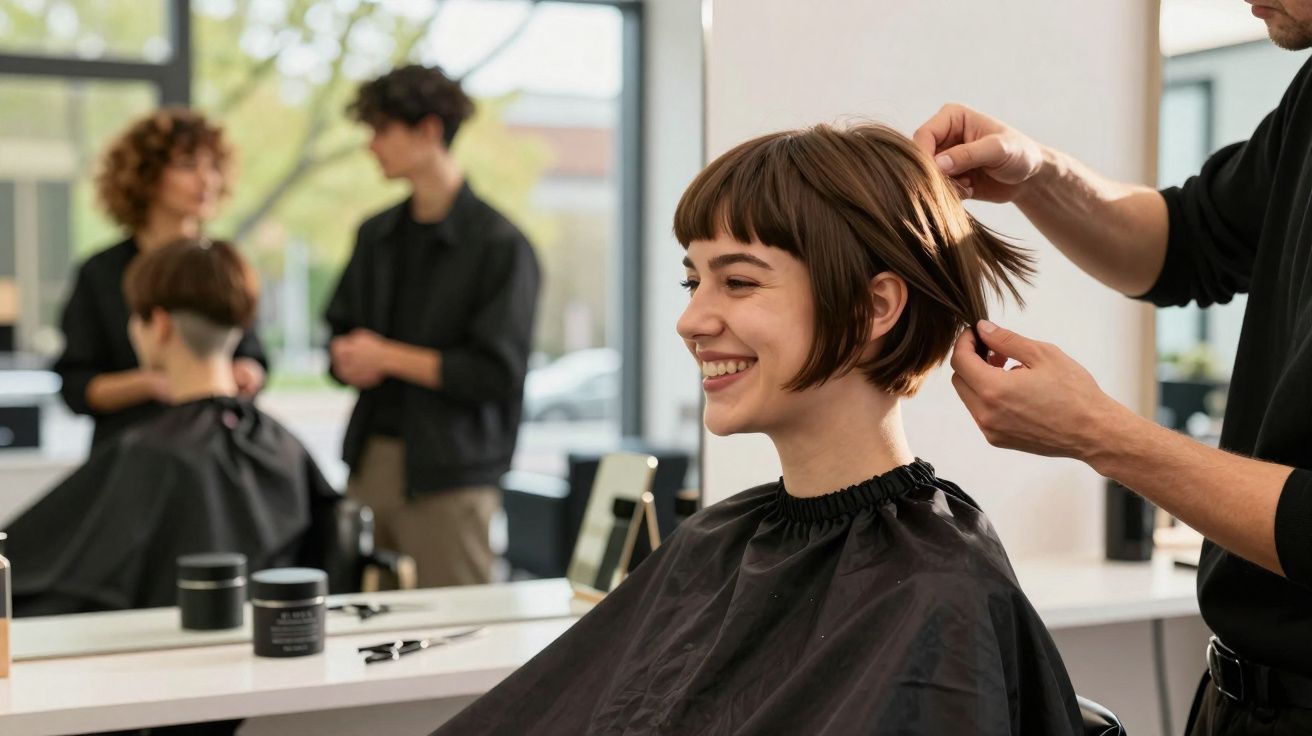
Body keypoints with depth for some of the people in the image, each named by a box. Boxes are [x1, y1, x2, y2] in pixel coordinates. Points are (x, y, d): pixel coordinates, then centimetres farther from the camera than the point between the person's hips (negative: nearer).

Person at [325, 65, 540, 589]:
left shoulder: (499, 245, -8)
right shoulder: (376, 235, 14)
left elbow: (497, 372, -14)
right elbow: (341, 335, 21)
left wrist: (388, 356, -10)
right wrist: (349, 361, -3)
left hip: (450, 475, -6)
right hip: (370, 463, 6)